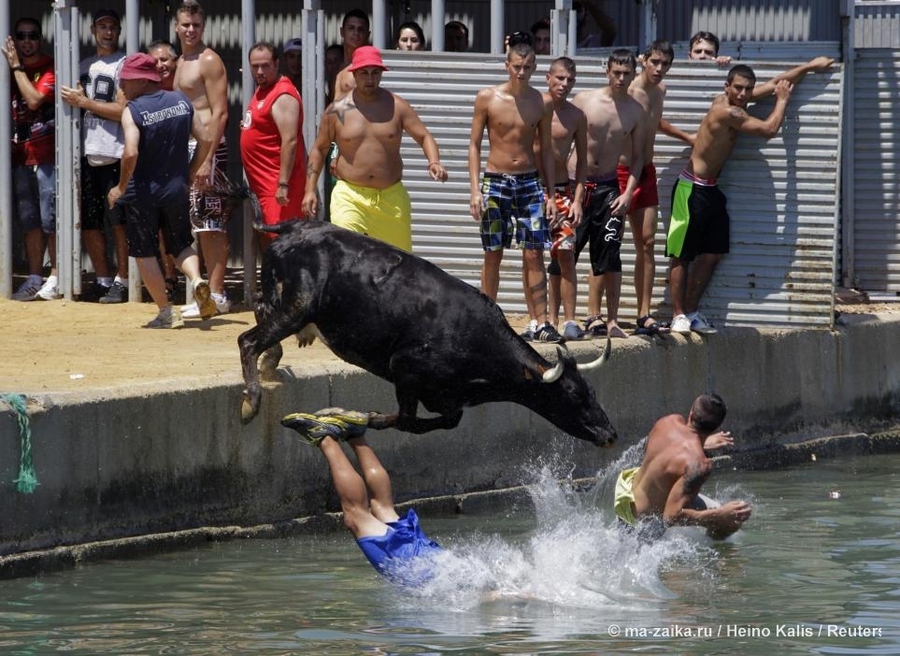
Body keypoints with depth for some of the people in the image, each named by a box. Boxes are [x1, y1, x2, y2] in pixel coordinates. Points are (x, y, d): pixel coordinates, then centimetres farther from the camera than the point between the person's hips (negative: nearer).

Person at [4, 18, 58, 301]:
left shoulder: (49, 68, -4)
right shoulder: (11, 70, 14)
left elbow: (34, 99, -17)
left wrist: (17, 67, -11)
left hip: (47, 155, -6)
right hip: (20, 156, 6)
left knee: (49, 219, -6)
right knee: (29, 221, 7)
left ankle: (56, 278, -1)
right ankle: (34, 278, 10)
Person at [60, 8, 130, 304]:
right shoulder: (85, 66, 18)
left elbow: (123, 110, -13)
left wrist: (83, 102, -12)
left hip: (114, 154, -7)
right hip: (87, 153, 7)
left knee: (118, 221, -6)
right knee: (88, 221, 7)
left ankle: (122, 282, -1)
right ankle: (102, 280, 16)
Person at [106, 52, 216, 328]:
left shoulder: (133, 110, -14)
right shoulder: (181, 101, 2)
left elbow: (131, 153, -25)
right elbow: (205, 140, 3)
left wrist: (121, 187, -11)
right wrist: (189, 174, 14)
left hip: (142, 192, -5)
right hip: (176, 189, 5)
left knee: (144, 252, 7)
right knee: (180, 245, 19)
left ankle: (166, 312, 5)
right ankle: (197, 280, -11)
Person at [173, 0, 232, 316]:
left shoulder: (209, 61, -9)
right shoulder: (181, 63, 19)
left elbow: (219, 113, -15)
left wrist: (208, 159, -21)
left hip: (207, 148, -9)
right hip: (187, 148, 9)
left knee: (211, 224, -9)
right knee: (201, 225, 10)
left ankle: (216, 295, -8)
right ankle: (211, 292, 14)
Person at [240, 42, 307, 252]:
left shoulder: (283, 96, -16)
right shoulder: (262, 90, 16)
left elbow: (290, 141, -23)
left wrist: (283, 184, -26)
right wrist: (249, 125, 13)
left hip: (276, 181, -11)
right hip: (262, 180, 11)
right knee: (264, 237, 14)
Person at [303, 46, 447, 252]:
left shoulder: (396, 106, 4)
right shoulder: (337, 110, 4)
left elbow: (424, 136, 3)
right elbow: (319, 149, 12)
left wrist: (434, 162, -18)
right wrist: (310, 190, 5)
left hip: (391, 197, 2)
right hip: (349, 196, -2)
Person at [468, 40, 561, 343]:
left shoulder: (542, 103, 3)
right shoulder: (487, 98, -2)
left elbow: (546, 150, 10)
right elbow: (474, 144, 0)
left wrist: (551, 194, 7)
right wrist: (475, 189, -8)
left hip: (529, 181, 1)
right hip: (495, 181, -1)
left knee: (534, 254, -5)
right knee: (493, 255, 2)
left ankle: (539, 322, -6)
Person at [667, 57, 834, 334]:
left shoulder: (736, 102, 5)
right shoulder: (726, 111, -22)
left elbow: (775, 83, 16)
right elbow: (769, 129, -17)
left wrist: (810, 66, 18)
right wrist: (782, 100, -1)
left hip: (710, 190, 9)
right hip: (691, 189, -9)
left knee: (711, 254, 9)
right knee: (681, 255, -3)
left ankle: (691, 312, 15)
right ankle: (678, 315, -1)